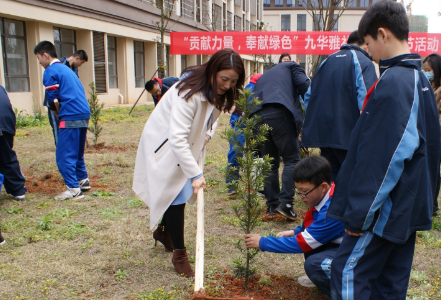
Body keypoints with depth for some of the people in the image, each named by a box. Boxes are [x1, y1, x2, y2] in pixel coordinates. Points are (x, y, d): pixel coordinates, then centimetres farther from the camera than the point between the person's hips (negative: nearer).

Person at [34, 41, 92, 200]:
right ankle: (83, 180, 27)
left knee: (64, 155, -4)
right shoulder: (66, 68, 21)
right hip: (84, 115, 9)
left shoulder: (50, 71, -5)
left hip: (70, 117, -9)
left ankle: (74, 189, -5)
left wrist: (57, 115, 11)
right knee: (77, 151, 21)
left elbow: (52, 99, -7)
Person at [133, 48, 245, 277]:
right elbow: (177, 139, -40)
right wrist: (195, 174, -41)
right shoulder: (188, 93, -35)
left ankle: (163, 231, 42)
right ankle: (179, 255, 5)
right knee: (175, 196, -8)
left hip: (187, 146, 8)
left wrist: (206, 136, -6)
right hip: (164, 145, -8)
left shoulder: (217, 93, -8)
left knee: (180, 193, 15)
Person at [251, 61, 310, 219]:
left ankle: (272, 205, 14)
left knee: (270, 163, 13)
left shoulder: (262, 78, 38)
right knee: (291, 159, 1)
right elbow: (303, 85, 3)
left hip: (257, 117, 6)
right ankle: (285, 202, -10)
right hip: (280, 113, -5)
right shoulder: (291, 67, 23)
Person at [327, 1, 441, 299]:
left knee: (348, 271, 0)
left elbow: (382, 158, -23)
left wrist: (359, 214, -17)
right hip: (408, 206, 10)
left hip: (386, 208, -10)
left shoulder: (393, 82, -19)